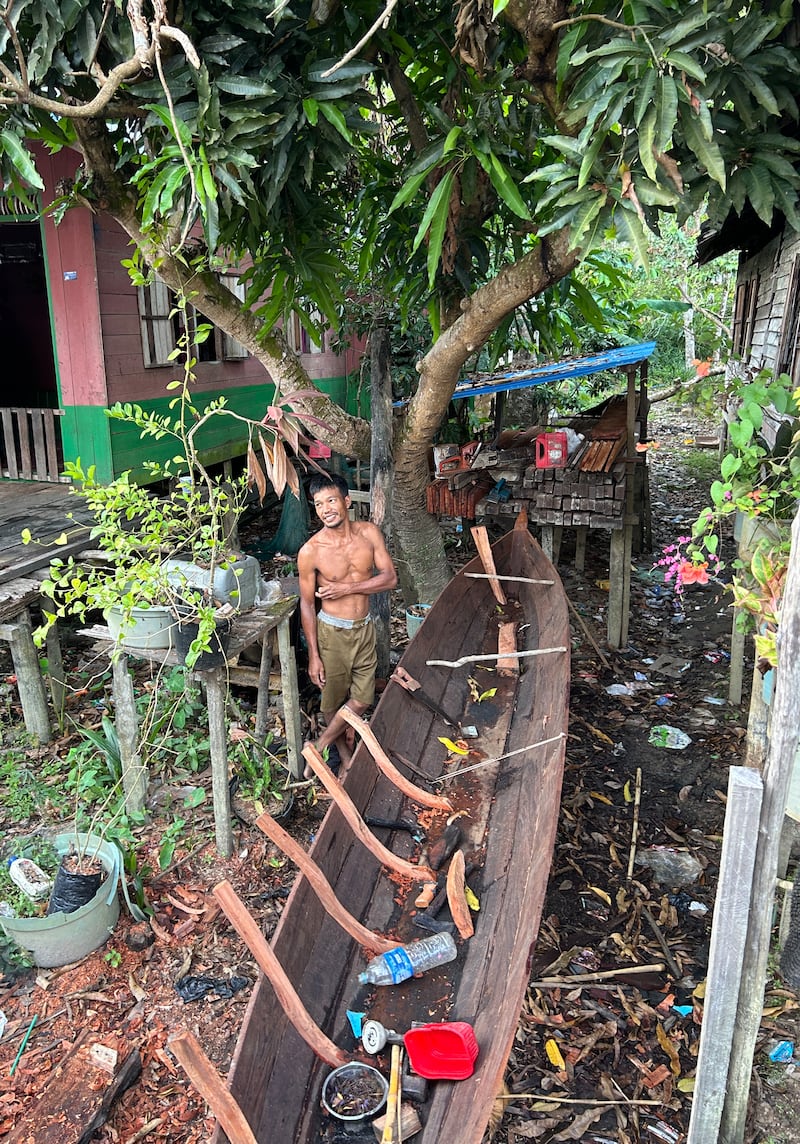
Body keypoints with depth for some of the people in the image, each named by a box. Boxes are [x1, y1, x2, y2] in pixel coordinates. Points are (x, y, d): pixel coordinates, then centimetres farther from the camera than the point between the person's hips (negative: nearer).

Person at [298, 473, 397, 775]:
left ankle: (320, 747, 29)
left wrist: (347, 587, -21)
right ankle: (343, 751, 38)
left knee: (361, 700, 11)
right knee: (334, 700, 12)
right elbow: (307, 605, -10)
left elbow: (390, 578, -9)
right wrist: (313, 656, -10)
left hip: (364, 628, 4)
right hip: (332, 632, -4)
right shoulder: (310, 551, -17)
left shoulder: (369, 532, -9)